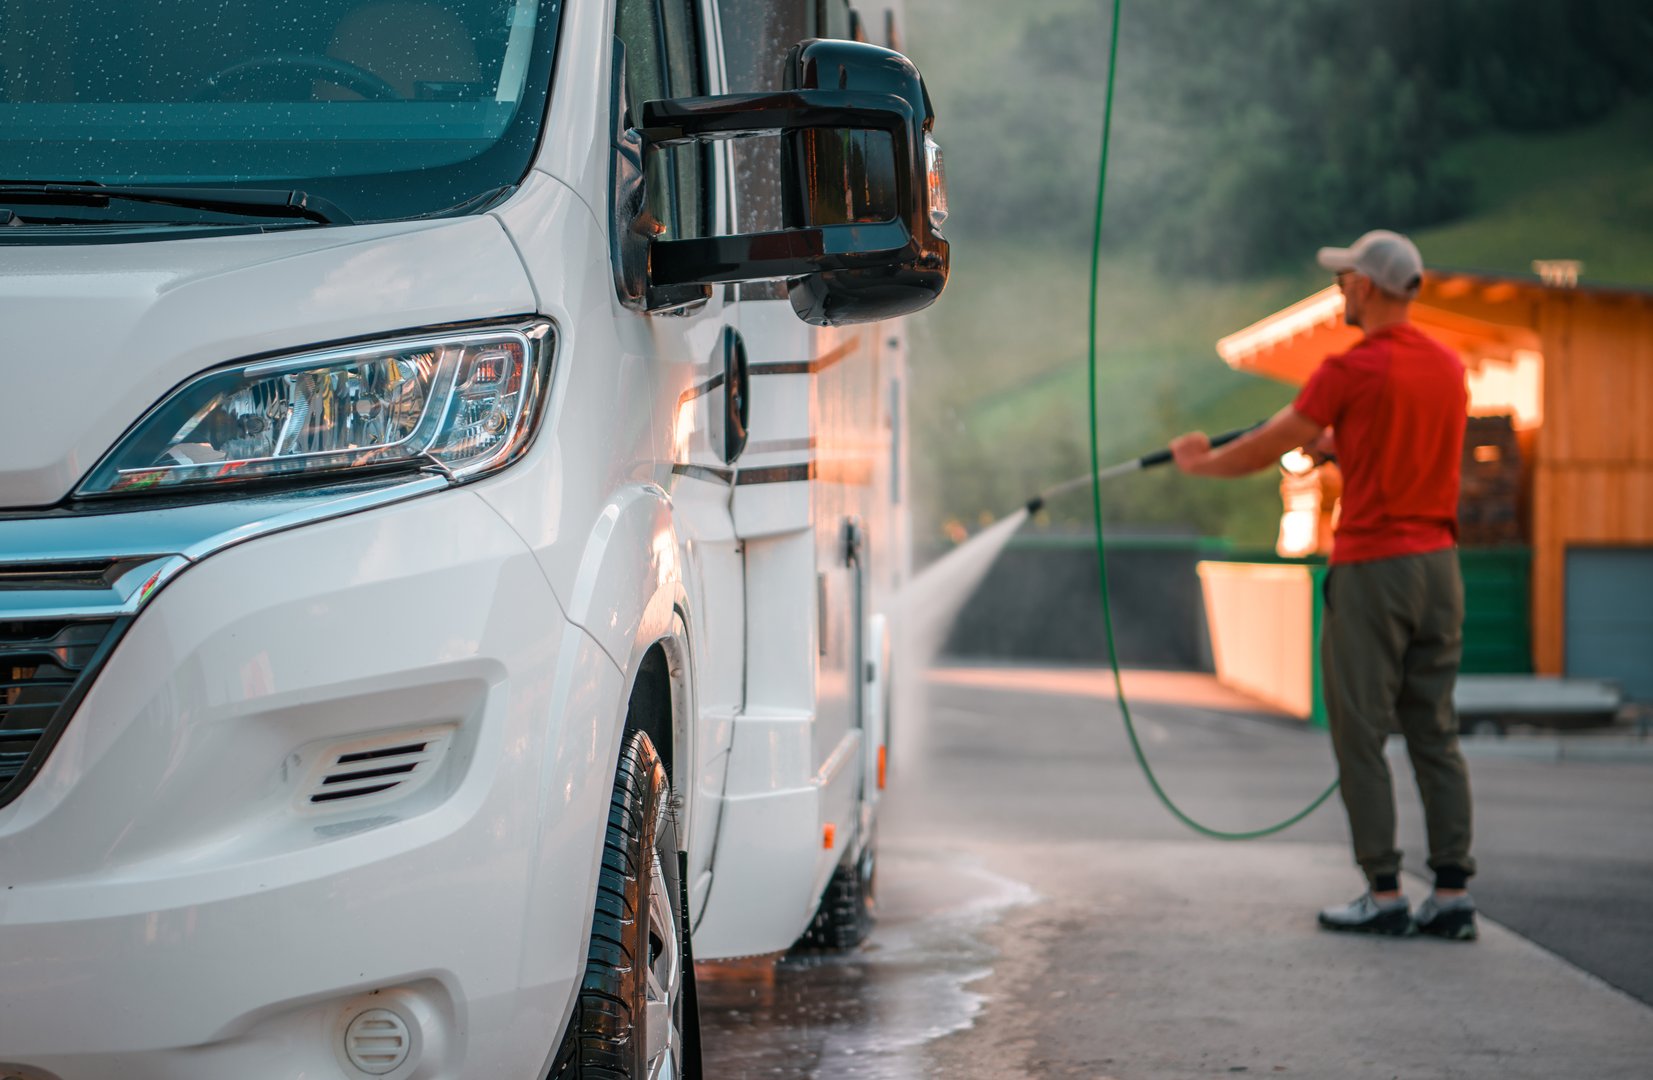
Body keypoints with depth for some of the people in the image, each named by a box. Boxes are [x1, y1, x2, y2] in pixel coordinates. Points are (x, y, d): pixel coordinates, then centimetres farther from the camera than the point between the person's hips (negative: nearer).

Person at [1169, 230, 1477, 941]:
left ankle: (1384, 895, 0)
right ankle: (1453, 894, 5)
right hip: (1439, 563, 7)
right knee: (1435, 734, 8)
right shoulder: (1448, 368, 9)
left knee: (1361, 736, 0)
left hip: (1371, 568, -7)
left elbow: (1269, 447, -1)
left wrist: (1200, 462, 15)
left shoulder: (1352, 370, -12)